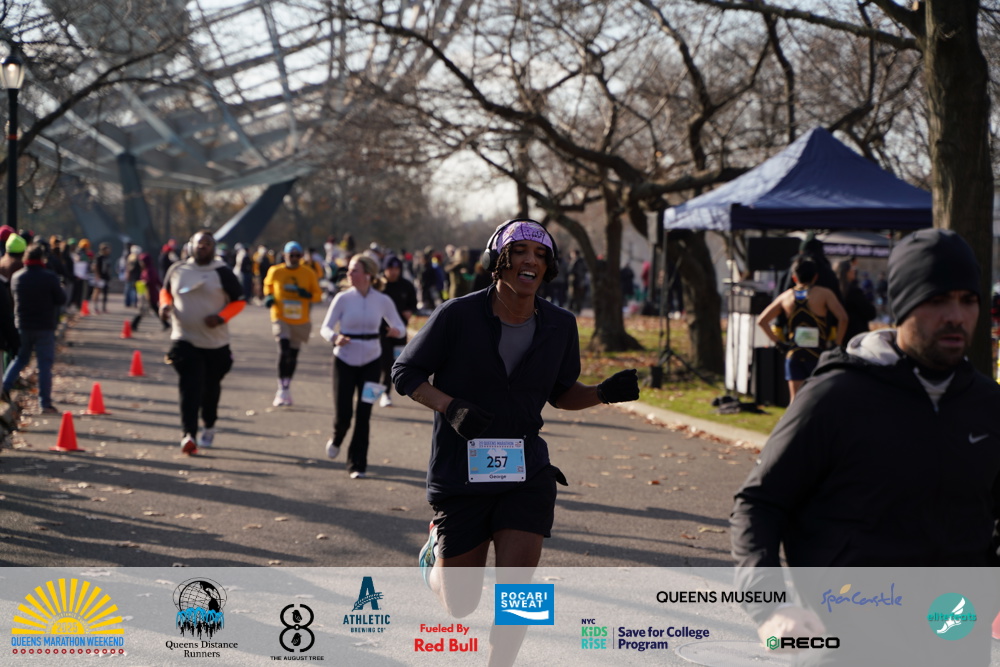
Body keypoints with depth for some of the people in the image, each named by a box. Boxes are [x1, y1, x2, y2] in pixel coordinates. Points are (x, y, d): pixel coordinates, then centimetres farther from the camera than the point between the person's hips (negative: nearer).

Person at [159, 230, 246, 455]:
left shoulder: (222, 273, -5)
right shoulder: (177, 270, 3)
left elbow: (239, 300, -2)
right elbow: (165, 291, 19)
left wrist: (221, 317, -19)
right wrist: (165, 304, -4)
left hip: (215, 343, 0)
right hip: (184, 340, 0)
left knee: (211, 387, 14)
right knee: (189, 387, -15)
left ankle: (209, 427, 37)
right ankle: (189, 434, -19)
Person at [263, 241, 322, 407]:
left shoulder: (308, 273, -2)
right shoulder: (275, 271, -1)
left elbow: (318, 294, 4)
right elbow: (268, 285, 19)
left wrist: (308, 295, -17)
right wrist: (268, 296, -1)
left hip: (301, 320, 2)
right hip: (280, 318, -2)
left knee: (293, 354, 11)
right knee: (284, 348, -22)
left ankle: (286, 389, 28)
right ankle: (282, 389, -20)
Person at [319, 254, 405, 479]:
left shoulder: (382, 301, -4)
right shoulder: (343, 298, -7)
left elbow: (400, 327, 3)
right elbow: (325, 328, -6)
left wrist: (397, 331, -22)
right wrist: (335, 338, -29)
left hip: (370, 362, 1)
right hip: (344, 361, -1)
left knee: (363, 415, -2)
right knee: (343, 414, -3)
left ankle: (357, 465, 9)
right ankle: (336, 439, 32)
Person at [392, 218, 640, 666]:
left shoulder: (560, 326, 0)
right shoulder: (458, 315, -11)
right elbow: (405, 373, -4)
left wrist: (604, 393, -7)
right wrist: (451, 407, -22)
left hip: (527, 473, 2)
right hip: (459, 474, -2)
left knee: (515, 589, -12)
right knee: (460, 605, 9)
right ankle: (436, 550, 44)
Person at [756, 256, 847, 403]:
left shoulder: (786, 296, 9)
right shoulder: (823, 293, -1)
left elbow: (761, 320, 9)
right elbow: (842, 318, -13)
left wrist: (777, 341, 9)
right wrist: (837, 345, -5)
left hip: (793, 353, 3)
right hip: (817, 354, -3)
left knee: (796, 400, 3)